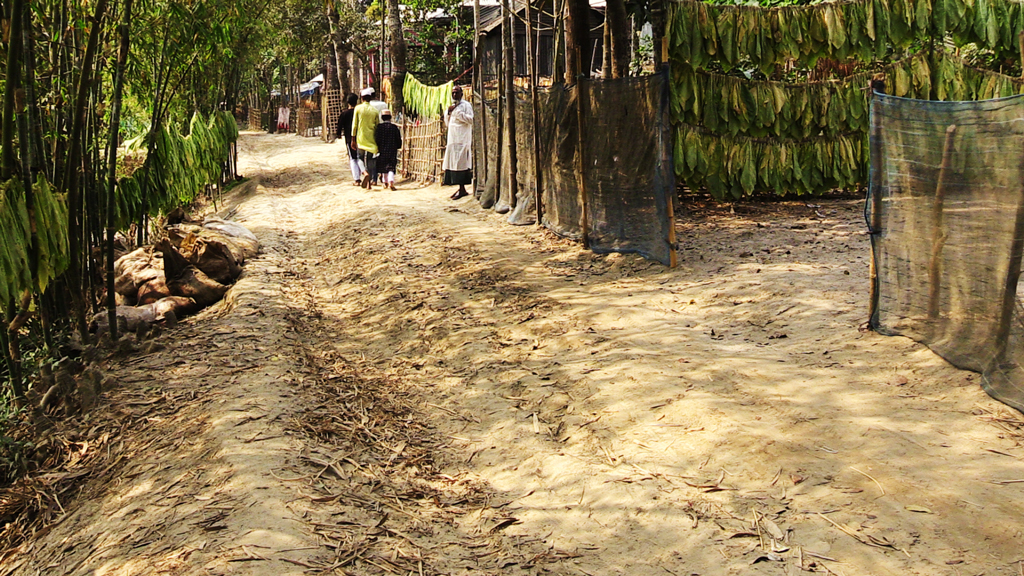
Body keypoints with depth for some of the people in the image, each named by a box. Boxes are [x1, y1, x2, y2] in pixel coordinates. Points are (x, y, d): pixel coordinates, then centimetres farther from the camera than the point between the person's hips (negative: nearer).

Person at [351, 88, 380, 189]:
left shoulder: (358, 108, -4)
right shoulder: (375, 110, 0)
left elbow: (354, 125, -2)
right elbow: (377, 126, 5)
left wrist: (353, 139, 4)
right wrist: (377, 140, 14)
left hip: (361, 139, -1)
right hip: (371, 139, 1)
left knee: (360, 158, 11)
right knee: (370, 160, 9)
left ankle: (364, 172, -19)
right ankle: (368, 182, 8)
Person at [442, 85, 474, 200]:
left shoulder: (466, 105, -3)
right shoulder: (453, 106, 21)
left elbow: (471, 119, -16)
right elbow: (447, 122, 25)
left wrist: (457, 112, -16)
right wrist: (448, 112, 7)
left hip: (462, 139, -8)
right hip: (452, 139, 8)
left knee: (460, 164, -12)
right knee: (453, 164, 5)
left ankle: (462, 189, -13)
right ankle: (460, 188, 8)